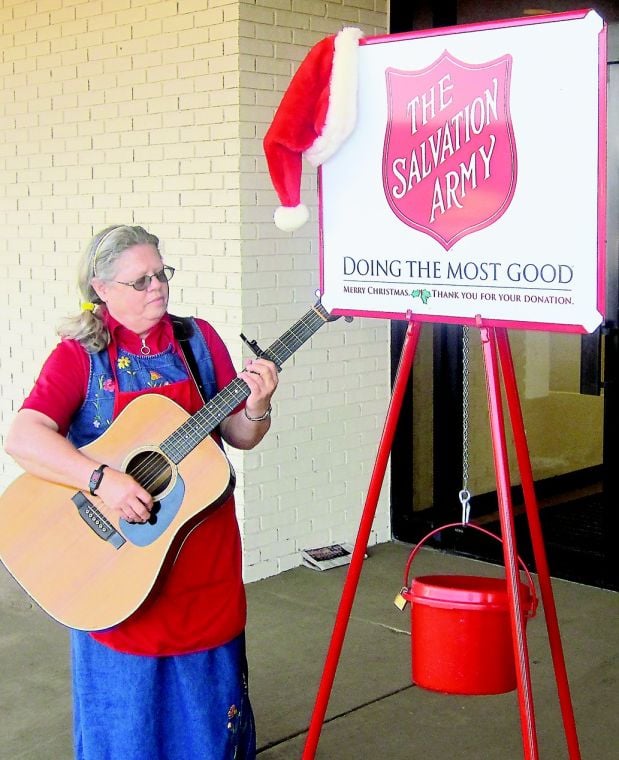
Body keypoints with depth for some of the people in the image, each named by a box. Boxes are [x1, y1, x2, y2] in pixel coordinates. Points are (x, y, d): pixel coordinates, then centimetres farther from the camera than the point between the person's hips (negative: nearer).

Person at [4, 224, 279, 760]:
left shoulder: (199, 340, 2)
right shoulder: (79, 355, -9)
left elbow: (240, 436, 5)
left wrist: (256, 408, -16)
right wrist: (102, 479, -33)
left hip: (202, 554, 3)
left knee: (207, 689, 15)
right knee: (128, 700, 10)